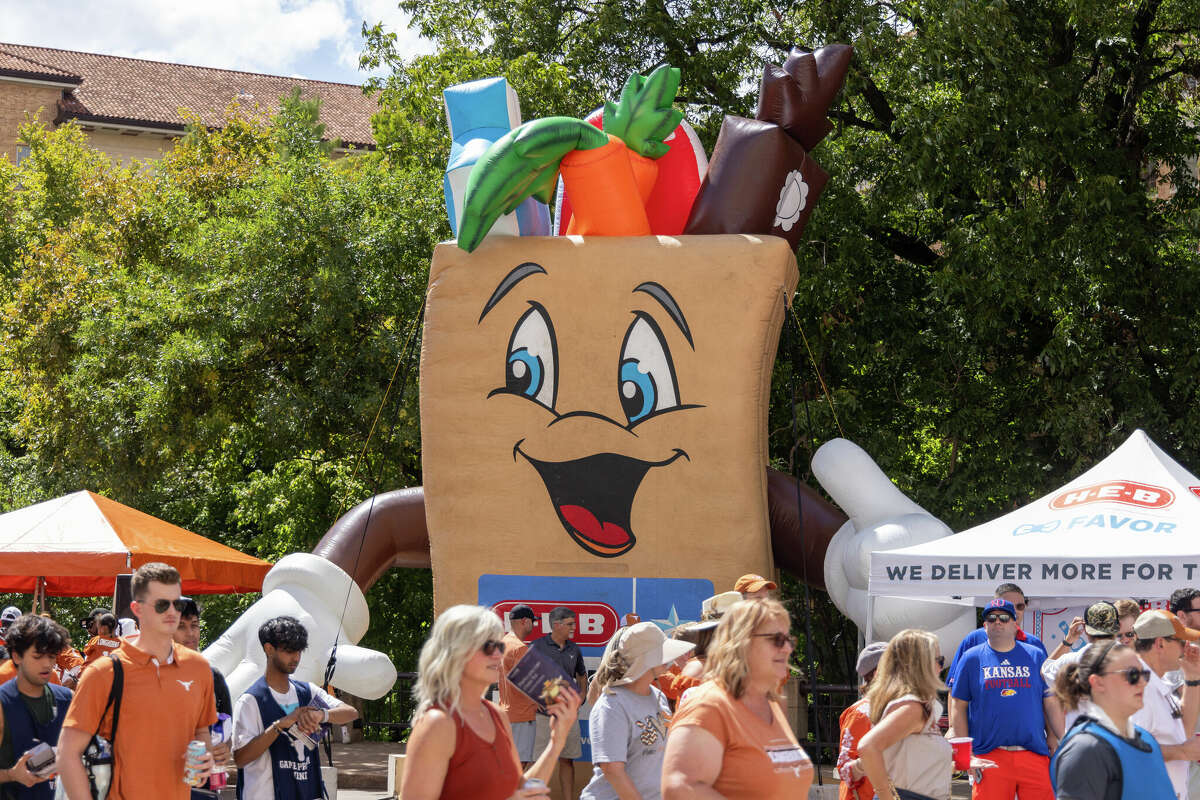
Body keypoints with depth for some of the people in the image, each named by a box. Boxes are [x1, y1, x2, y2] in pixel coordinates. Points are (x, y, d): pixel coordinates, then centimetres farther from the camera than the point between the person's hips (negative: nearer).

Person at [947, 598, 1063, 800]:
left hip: (1034, 754, 1)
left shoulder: (1035, 656, 11)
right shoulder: (971, 658, 7)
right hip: (989, 755, -1)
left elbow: (1051, 704, 13)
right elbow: (958, 707, 7)